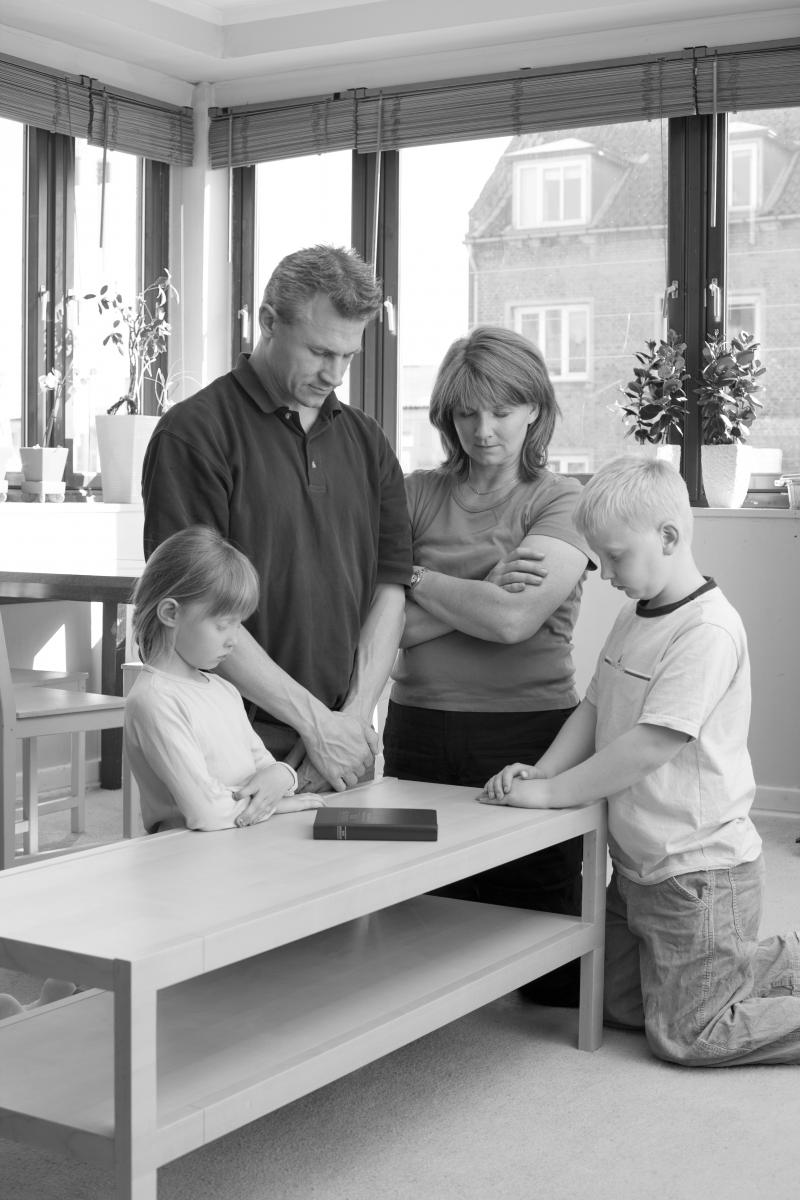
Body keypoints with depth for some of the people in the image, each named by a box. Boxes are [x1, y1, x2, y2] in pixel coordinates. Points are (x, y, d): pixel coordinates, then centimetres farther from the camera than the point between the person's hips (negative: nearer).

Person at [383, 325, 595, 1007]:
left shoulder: (562, 503, 1)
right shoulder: (417, 495, 10)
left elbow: (512, 619, -15)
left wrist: (418, 578, -2)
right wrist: (481, 592, -10)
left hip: (529, 734, -3)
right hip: (420, 732, 3)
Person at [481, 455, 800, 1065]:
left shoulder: (708, 629, -23)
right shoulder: (633, 619, 7)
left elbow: (652, 744, -27)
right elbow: (594, 710, 12)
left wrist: (550, 792, -21)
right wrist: (539, 770, -4)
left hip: (699, 873, -9)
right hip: (637, 865, 9)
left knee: (683, 1034, 0)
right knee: (623, 1004, 20)